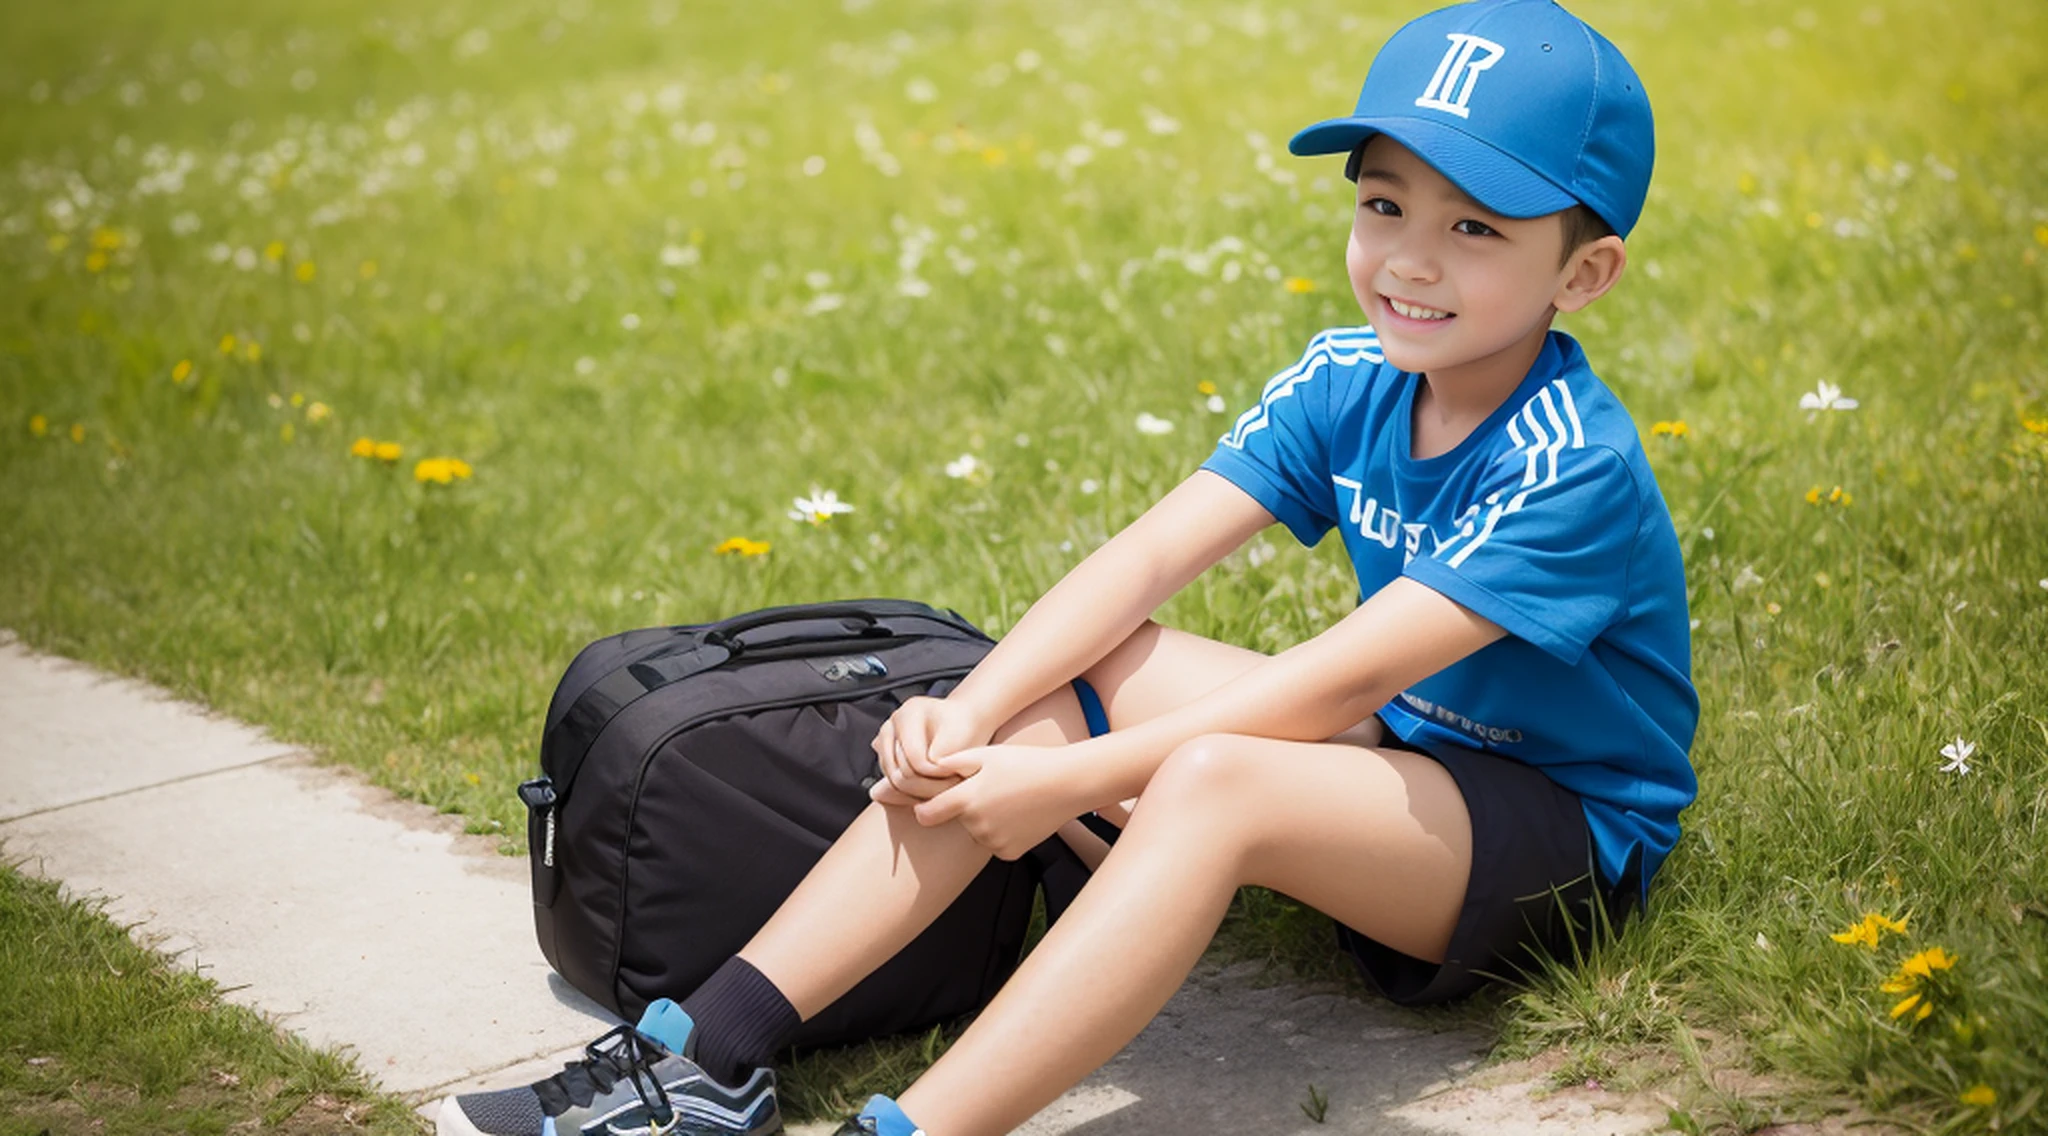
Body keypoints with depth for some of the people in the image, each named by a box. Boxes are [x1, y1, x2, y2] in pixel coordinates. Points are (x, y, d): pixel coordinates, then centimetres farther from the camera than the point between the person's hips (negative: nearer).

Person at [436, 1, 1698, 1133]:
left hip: (1571, 831, -7)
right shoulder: (1348, 383, -2)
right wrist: (975, 710, -26)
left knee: (1211, 781, -36)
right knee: (1058, 681, -13)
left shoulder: (1572, 467, -24)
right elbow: (1146, 558, -11)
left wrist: (1073, 779, -29)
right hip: (1405, 759, 7)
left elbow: (1344, 677, -28)